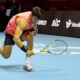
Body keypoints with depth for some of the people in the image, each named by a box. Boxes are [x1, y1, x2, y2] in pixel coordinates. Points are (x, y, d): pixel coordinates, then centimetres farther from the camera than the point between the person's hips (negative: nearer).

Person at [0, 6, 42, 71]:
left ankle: (27, 62, -25)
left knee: (30, 36, -29)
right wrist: (26, 50, -57)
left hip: (23, 30, 5)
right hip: (11, 31, -5)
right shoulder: (23, 21, -41)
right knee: (6, 55, -7)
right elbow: (15, 38, -51)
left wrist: (34, 31, -21)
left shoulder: (33, 17, -19)